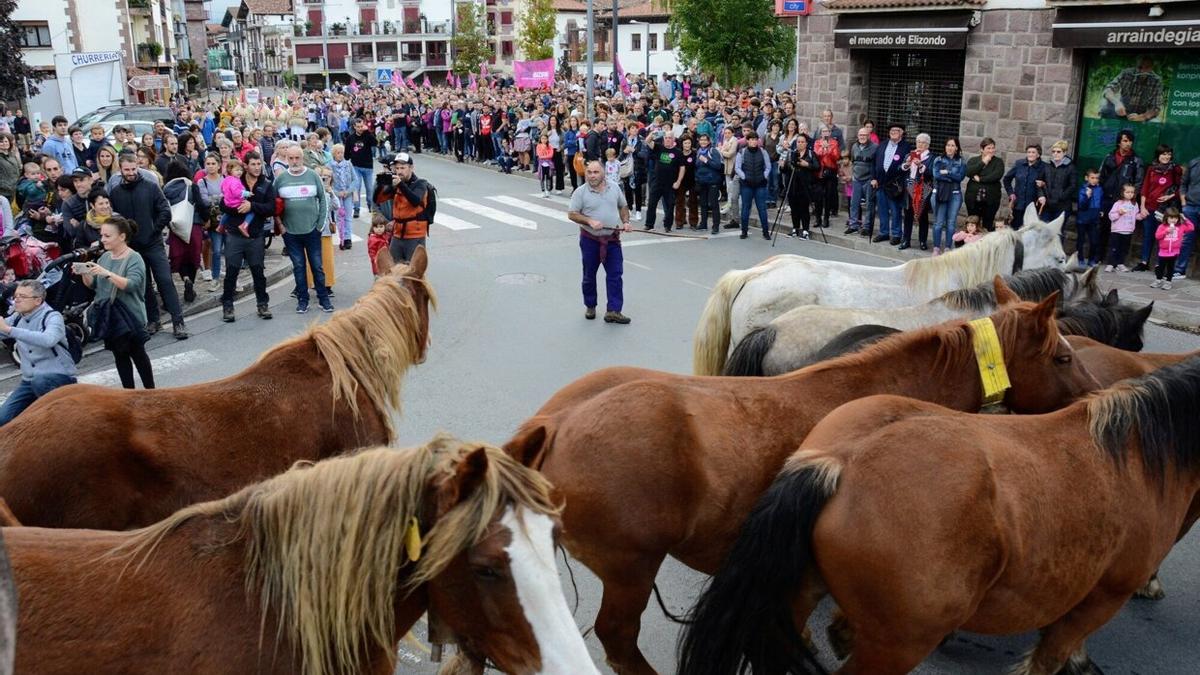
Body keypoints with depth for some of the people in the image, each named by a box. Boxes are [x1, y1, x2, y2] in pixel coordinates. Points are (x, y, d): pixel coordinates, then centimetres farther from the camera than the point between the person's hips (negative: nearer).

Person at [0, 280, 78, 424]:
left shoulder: (52, 317, -14)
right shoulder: (17, 318, 6)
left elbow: (48, 340, -36)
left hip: (60, 377, -6)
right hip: (29, 380, 6)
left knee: (39, 380, -39)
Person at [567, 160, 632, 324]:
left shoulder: (614, 189, 4)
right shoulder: (580, 192, -8)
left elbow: (623, 206, 16)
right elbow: (572, 214, -9)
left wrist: (625, 222, -1)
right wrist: (590, 221, -22)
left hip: (612, 239, 2)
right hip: (590, 239, -2)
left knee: (615, 274, -3)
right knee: (589, 275, 11)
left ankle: (613, 311, 0)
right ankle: (590, 307, 29)